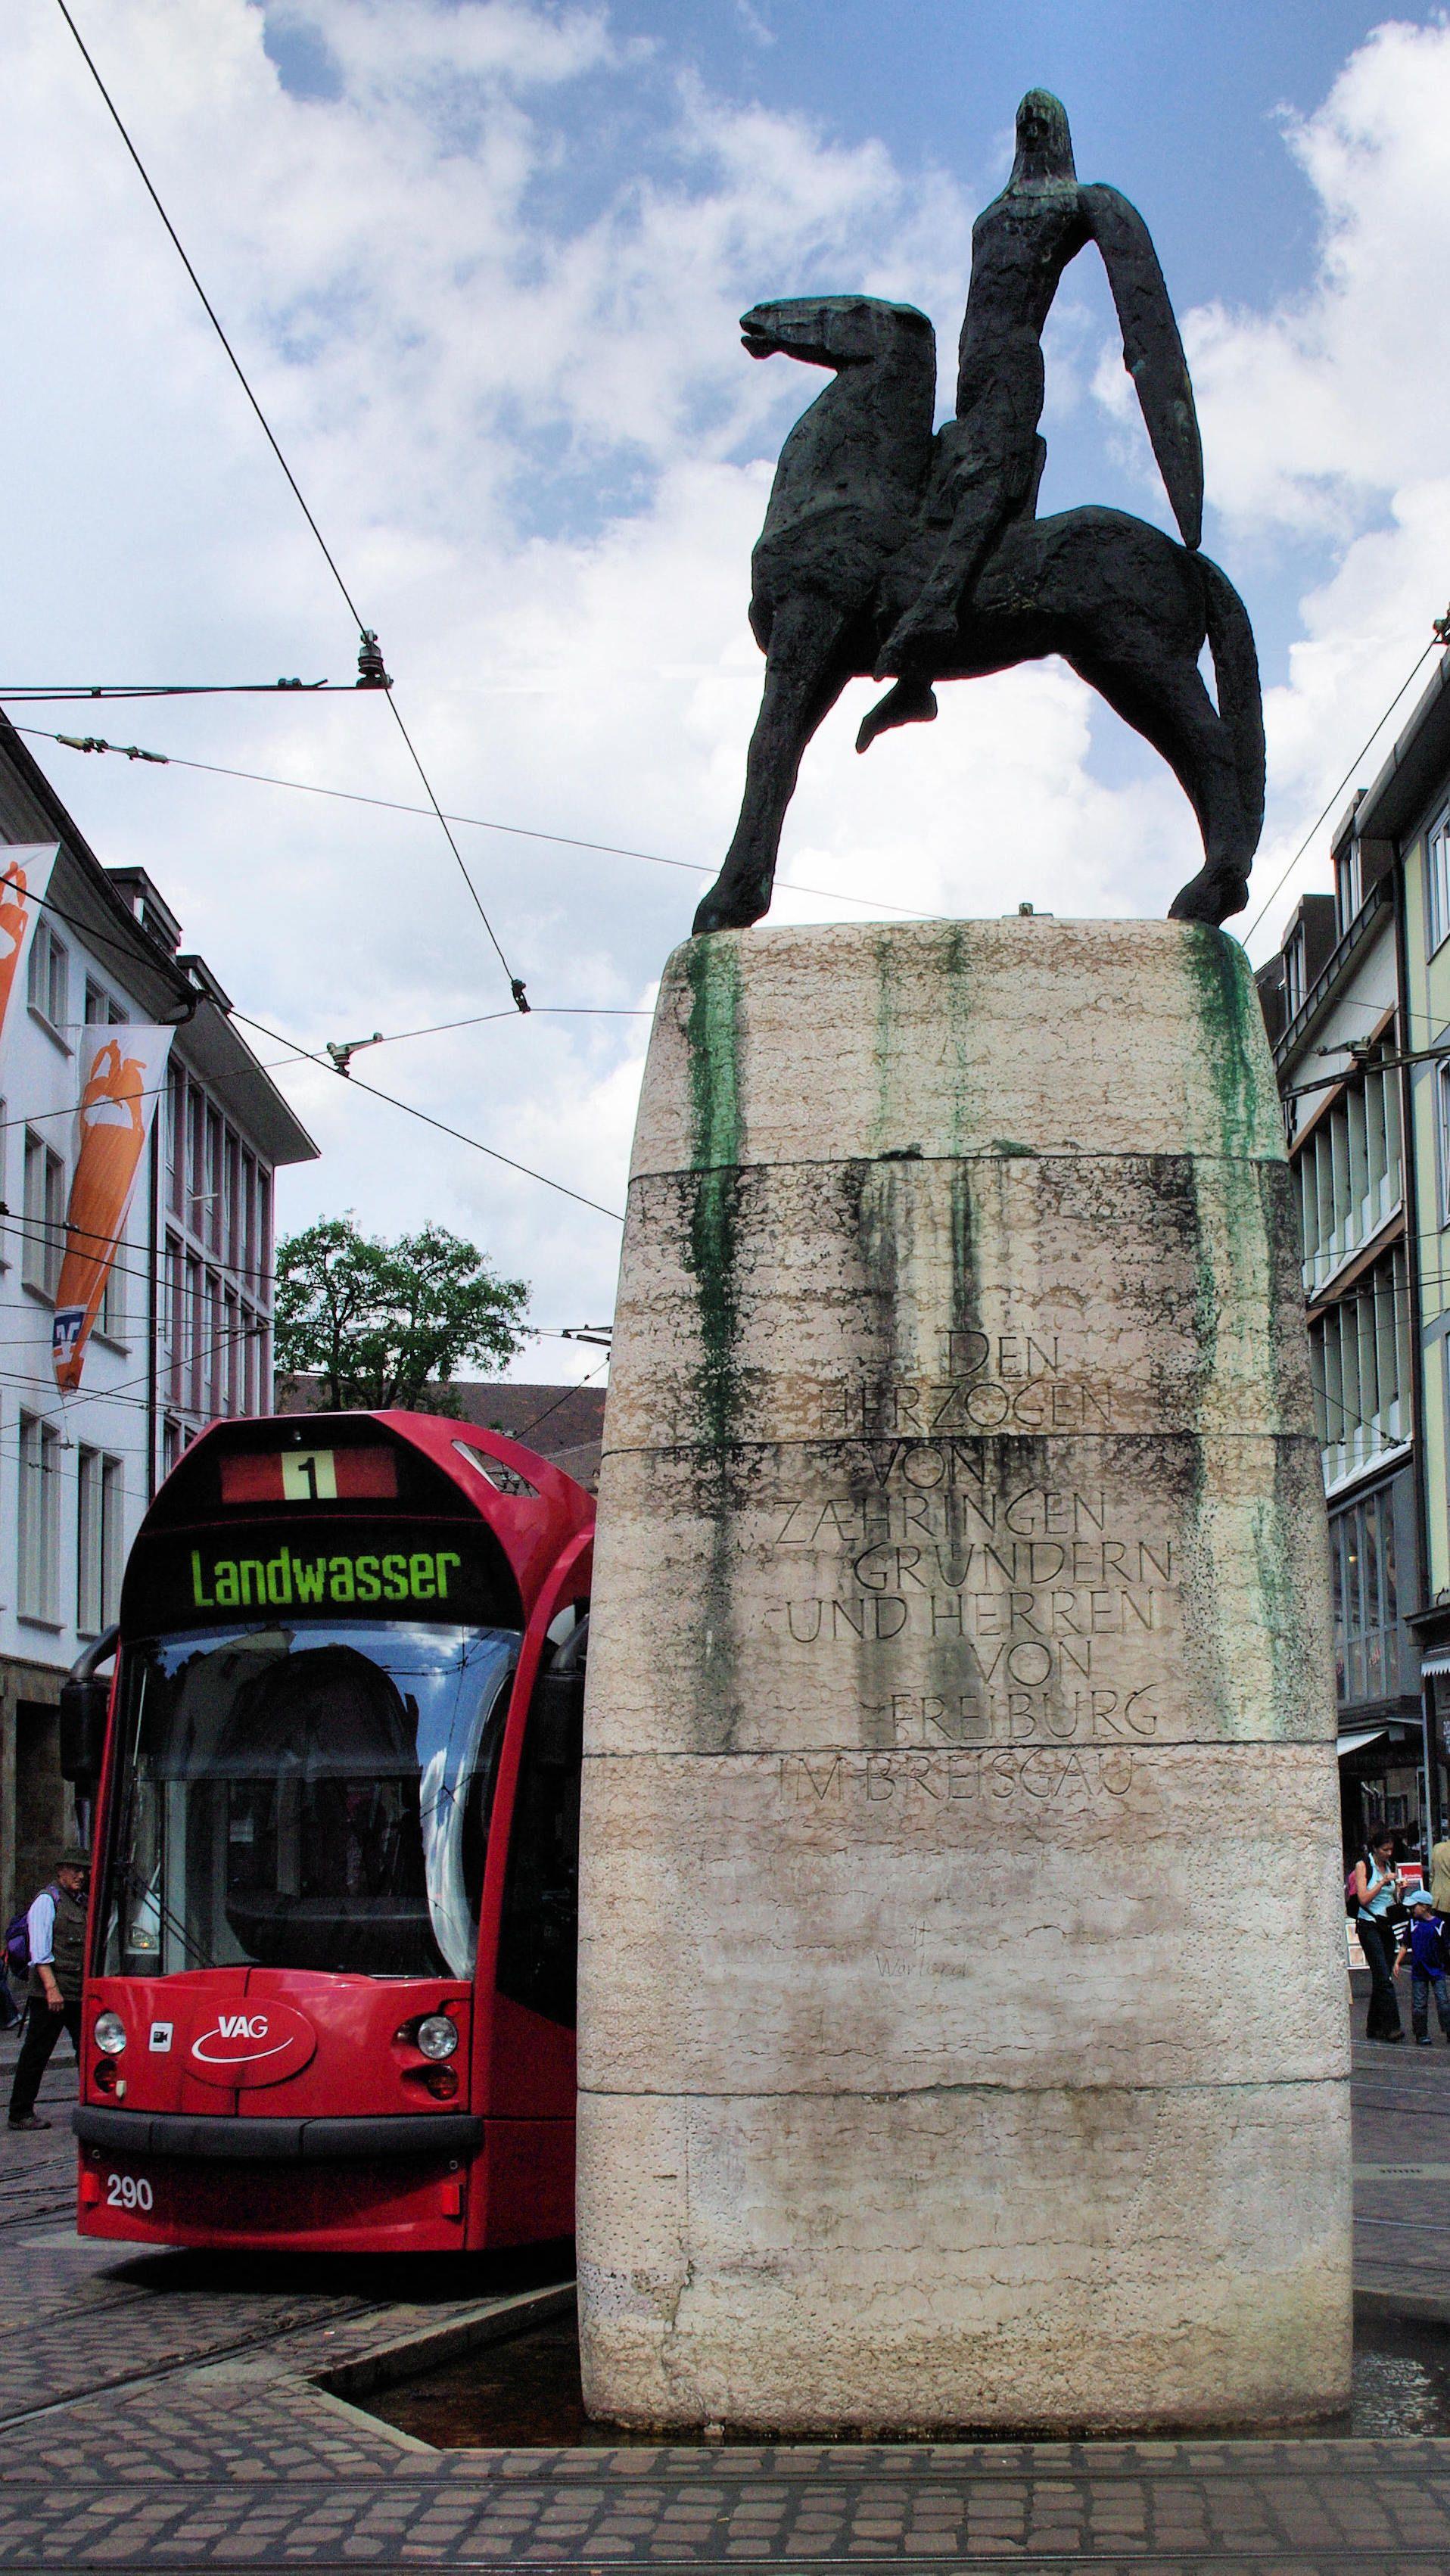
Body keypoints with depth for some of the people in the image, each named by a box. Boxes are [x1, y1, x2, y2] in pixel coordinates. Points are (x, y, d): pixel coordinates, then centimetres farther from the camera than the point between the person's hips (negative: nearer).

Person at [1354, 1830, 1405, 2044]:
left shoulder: (1390, 1866, 13)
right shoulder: (1363, 1866, -4)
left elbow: (1395, 1901, 17)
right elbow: (1364, 1899, -12)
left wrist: (1400, 1889, -3)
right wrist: (1383, 1882, -18)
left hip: (1387, 1925, 6)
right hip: (1369, 1925, -6)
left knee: (1381, 1978, 6)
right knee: (1383, 1978, -13)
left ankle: (1374, 2028, 13)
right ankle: (1391, 2027, -18)